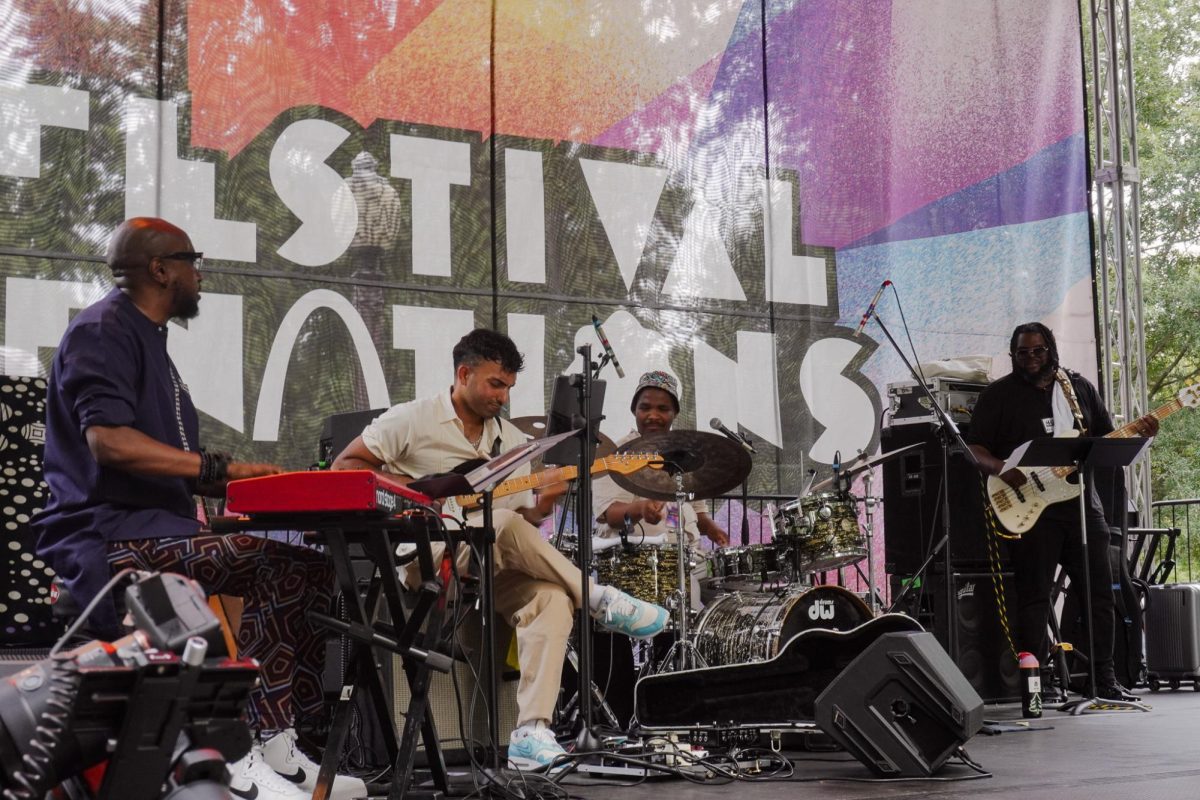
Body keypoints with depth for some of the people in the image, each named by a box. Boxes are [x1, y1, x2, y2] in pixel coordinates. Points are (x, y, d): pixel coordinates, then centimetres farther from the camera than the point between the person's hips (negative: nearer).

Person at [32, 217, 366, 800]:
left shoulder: (146, 338, 27)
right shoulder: (103, 330, -5)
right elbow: (108, 440, -21)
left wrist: (245, 484, 10)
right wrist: (219, 468, -23)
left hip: (154, 525, 10)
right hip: (109, 535, -10)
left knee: (310, 570, -2)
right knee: (274, 566, -29)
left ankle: (274, 747, -8)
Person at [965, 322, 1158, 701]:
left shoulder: (1080, 387, 14)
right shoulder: (998, 395, 2)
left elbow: (1106, 438, 18)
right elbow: (975, 448, -2)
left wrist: (1138, 433, -2)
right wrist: (1001, 469, -21)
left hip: (1081, 501, 4)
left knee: (1099, 591, 6)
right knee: (1034, 595, -4)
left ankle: (1103, 680, 15)